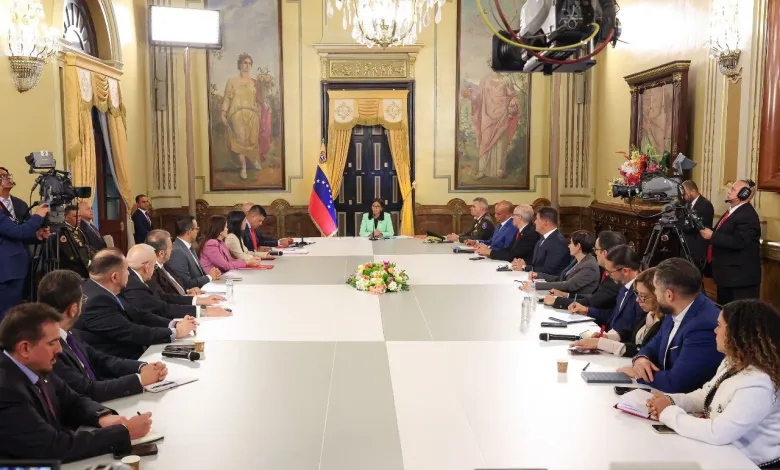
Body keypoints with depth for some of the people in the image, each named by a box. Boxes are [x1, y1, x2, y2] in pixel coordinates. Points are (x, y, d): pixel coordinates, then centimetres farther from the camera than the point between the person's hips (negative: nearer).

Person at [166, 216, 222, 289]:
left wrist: (213, 273, -3)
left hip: (201, 289, 8)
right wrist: (209, 277, -8)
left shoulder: (189, 247, 9)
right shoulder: (177, 252, -18)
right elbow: (187, 284, -19)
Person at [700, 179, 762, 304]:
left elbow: (738, 242, -30)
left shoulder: (747, 215, -18)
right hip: (726, 273, 11)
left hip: (740, 276, -11)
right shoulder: (733, 211, 15)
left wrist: (712, 236, -25)